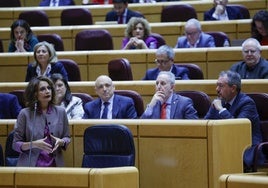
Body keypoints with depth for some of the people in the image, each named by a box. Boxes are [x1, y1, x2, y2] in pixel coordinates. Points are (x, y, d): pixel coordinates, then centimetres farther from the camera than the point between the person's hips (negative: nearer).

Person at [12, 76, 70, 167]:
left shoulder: (60, 112, 6)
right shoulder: (25, 114, -1)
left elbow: (67, 138, 14)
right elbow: (16, 144, 0)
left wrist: (61, 142, -8)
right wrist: (34, 144, -16)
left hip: (54, 165, 2)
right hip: (30, 165, -2)